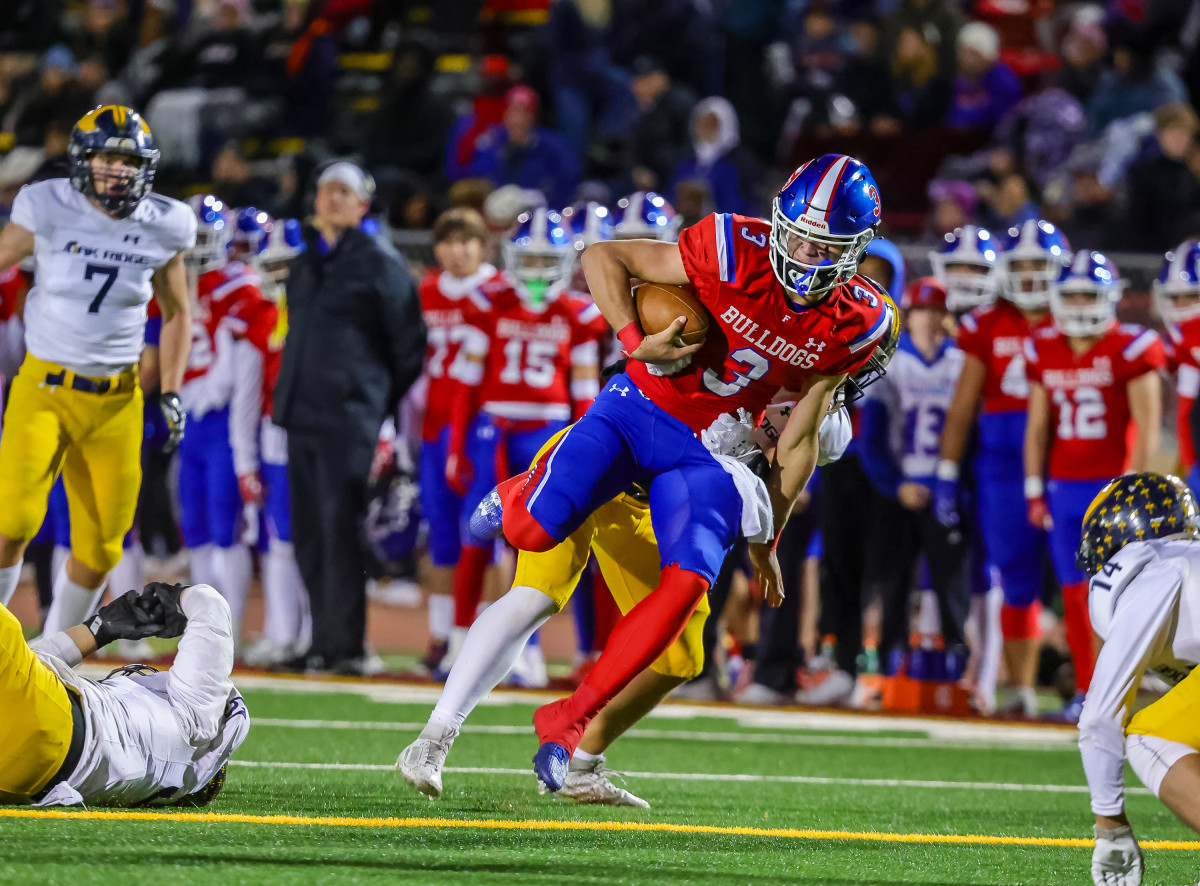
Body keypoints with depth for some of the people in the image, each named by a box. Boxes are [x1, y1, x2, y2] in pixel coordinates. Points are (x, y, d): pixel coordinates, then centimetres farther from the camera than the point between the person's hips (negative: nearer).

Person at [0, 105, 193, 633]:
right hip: (43, 390, -3)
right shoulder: (50, 212, -10)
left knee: (100, 548, 5)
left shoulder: (163, 229, -1)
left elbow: (176, 313, 15)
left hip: (116, 401, 3)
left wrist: (171, 393, 8)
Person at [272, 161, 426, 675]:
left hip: (349, 418, -7)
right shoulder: (304, 266, 18)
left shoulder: (380, 266, -3)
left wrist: (390, 409, -1)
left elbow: (409, 344, -2)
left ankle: (346, 645, -10)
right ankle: (323, 642, 12)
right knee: (309, 535, 7)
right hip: (301, 418, 7)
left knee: (341, 531, -11)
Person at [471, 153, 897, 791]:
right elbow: (602, 257, -10)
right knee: (535, 532, -17)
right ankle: (518, 497, 25)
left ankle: (569, 720, -6)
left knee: (687, 586, -19)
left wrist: (767, 537, 8)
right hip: (638, 409, -2)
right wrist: (635, 342, -23)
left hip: (708, 452, 2)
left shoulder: (853, 326, -8)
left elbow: (798, 439, 2)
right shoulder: (736, 254, -21)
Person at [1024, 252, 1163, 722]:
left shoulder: (1131, 351, -7)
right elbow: (1038, 427, 15)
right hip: (1063, 488, 5)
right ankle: (1085, 690, 13)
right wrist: (1035, 491, 10)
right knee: (1074, 595, 4)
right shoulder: (1044, 352, 9)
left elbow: (1147, 432, -7)